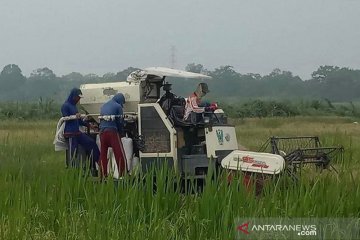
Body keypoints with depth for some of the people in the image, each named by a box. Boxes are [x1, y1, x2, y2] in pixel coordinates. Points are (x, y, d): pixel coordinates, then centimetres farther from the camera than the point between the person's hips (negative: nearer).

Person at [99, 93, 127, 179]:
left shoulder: (104, 106, 20)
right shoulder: (118, 106, 0)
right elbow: (120, 122, 0)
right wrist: (121, 133, 14)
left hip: (102, 132, 6)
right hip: (113, 132, -6)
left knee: (103, 155, 8)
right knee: (120, 154, -4)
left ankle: (103, 176, 9)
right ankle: (123, 174, -9)